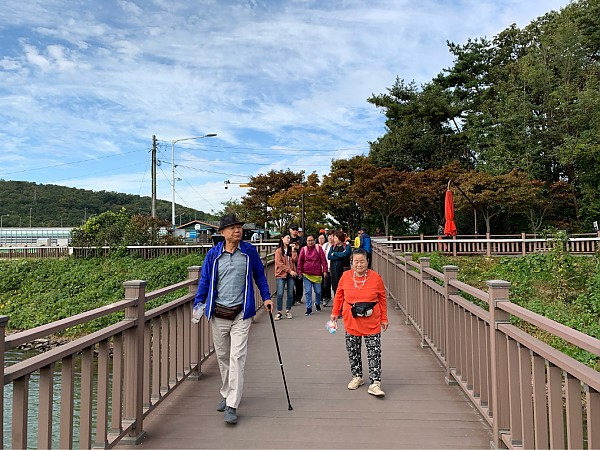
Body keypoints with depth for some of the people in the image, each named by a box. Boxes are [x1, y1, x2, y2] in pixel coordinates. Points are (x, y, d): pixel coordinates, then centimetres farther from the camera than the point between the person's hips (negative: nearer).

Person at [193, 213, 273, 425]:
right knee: (222, 356, 15)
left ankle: (232, 405, 0)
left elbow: (259, 274, 11)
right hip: (218, 314, 2)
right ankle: (226, 394, 35)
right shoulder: (213, 254, -1)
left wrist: (266, 297, 8)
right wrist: (198, 305, -1)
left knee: (237, 357, -6)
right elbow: (204, 280, 5)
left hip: (241, 314, -2)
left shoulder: (249, 251, -2)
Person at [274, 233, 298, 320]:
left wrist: (293, 250, -9)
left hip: (291, 274, 4)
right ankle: (279, 312, 2)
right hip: (281, 274, -4)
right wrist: (289, 270, -12)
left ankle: (288, 311, 17)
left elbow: (295, 260, 1)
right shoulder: (278, 251, 0)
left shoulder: (291, 249, 13)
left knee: (290, 294, 5)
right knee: (280, 294, -7)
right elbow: (279, 263, -7)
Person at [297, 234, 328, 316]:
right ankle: (309, 308, 8)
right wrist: (300, 272, 1)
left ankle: (317, 304, 34)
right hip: (306, 274, 0)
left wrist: (325, 270, -6)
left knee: (318, 291, 6)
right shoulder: (303, 249, 2)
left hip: (317, 274, 0)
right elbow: (300, 261, 4)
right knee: (308, 292, -1)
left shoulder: (318, 248, 2)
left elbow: (323, 260, 0)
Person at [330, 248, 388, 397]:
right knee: (353, 351, 12)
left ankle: (375, 383, 4)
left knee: (374, 352, -3)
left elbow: (382, 299, 2)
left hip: (371, 322, -2)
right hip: (351, 322, 2)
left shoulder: (375, 277, -6)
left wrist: (384, 318, 4)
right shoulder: (345, 276, -3)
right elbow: (339, 295, 10)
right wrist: (335, 312, 11)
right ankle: (357, 377, 29)